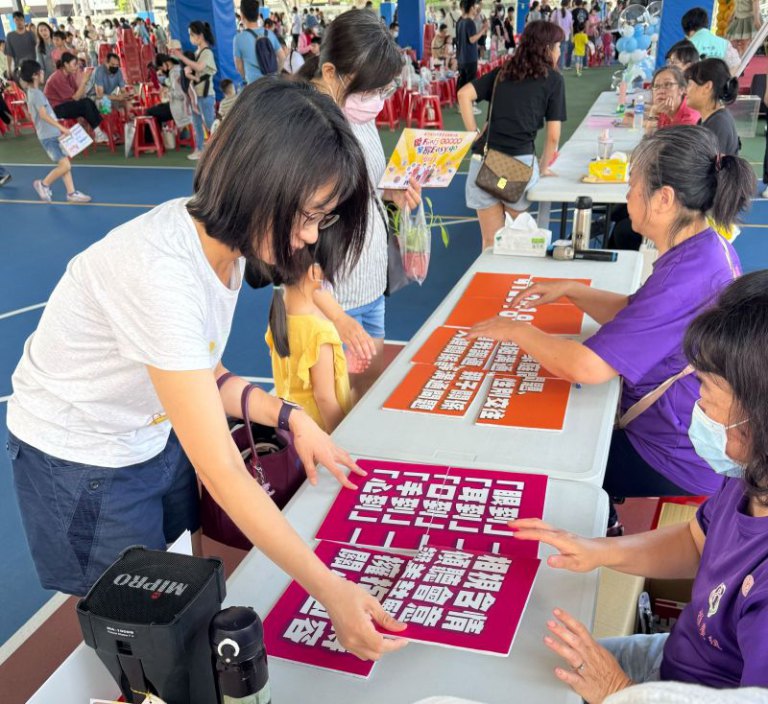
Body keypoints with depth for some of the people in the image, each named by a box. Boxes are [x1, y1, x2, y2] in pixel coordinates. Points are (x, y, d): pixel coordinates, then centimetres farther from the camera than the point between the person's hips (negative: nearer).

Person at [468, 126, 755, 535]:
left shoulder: (687, 275, -32)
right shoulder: (709, 248, 1)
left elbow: (587, 367, -34)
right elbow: (635, 315, 13)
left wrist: (517, 331, -18)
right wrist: (570, 291, 1)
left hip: (680, 466, -9)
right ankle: (601, 525, 34)